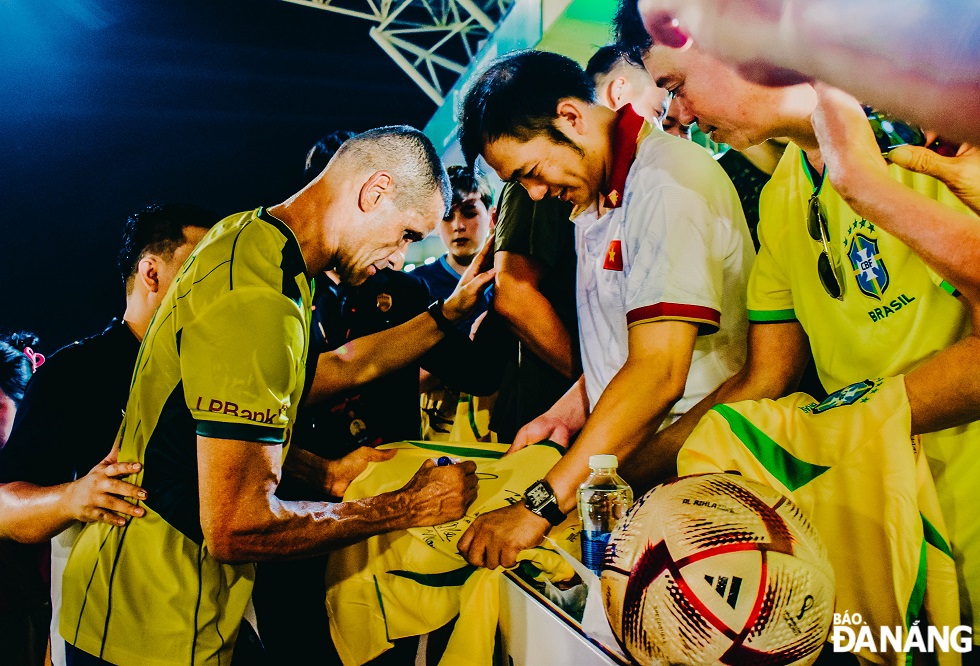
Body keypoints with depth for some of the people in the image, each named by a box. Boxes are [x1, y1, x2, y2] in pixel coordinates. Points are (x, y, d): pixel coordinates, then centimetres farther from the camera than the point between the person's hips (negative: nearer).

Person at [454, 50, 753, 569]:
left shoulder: (667, 182, -16)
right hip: (623, 464, 8)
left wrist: (542, 505, -25)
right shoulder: (596, 195, 15)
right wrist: (567, 413, 9)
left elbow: (659, 373, -24)